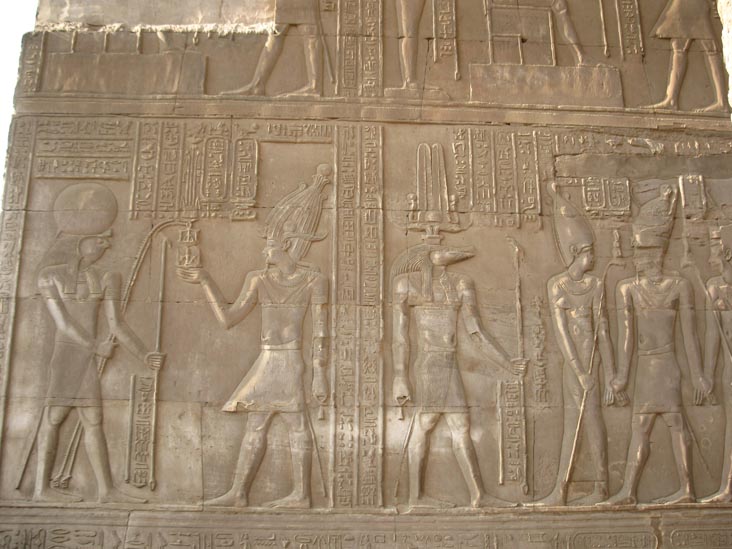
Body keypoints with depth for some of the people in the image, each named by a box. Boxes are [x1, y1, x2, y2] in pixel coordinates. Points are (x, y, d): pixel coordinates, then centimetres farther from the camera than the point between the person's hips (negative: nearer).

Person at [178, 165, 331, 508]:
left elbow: (321, 331, -7)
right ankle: (239, 493, 14)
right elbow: (228, 319, 8)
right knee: (255, 425, 8)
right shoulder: (259, 280, 10)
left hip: (289, 360, -6)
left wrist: (320, 374, -12)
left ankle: (301, 495, 6)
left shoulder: (314, 279, -4)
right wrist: (205, 282, 5)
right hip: (267, 361, 6)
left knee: (297, 424, -2)